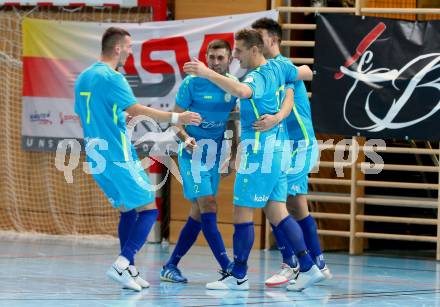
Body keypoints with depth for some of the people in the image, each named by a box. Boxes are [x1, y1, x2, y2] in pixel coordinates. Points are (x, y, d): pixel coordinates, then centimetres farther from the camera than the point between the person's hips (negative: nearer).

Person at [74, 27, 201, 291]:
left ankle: (130, 270, 12)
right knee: (148, 210, -4)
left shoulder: (83, 78, 13)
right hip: (118, 157, -9)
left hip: (96, 157, 9)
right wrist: (176, 118, -21)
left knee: (128, 210, 17)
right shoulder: (111, 78, -14)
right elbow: (136, 109, -23)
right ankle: (122, 265, -15)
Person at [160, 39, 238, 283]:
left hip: (215, 155, 6)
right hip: (193, 154, -6)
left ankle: (171, 266, 16)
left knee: (198, 213, 8)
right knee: (208, 208, -14)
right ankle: (228, 268, -18)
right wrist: (185, 138, -25)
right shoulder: (192, 83, -10)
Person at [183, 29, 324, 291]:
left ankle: (238, 276, 1)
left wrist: (208, 73, -46)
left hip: (259, 151, -9)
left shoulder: (257, 77, -18)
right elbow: (307, 73, 25)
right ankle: (308, 267, 5)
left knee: (242, 212, -3)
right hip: (277, 149, 9)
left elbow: (242, 91, -42)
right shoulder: (278, 67, 8)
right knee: (277, 212, 10)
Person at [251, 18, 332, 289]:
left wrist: (276, 118, -52)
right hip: (286, 144, 9)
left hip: (298, 143, -9)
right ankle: (318, 263, 21)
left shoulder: (283, 65, -14)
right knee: (297, 206, 13)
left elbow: (288, 98, -31)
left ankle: (290, 265, -7)